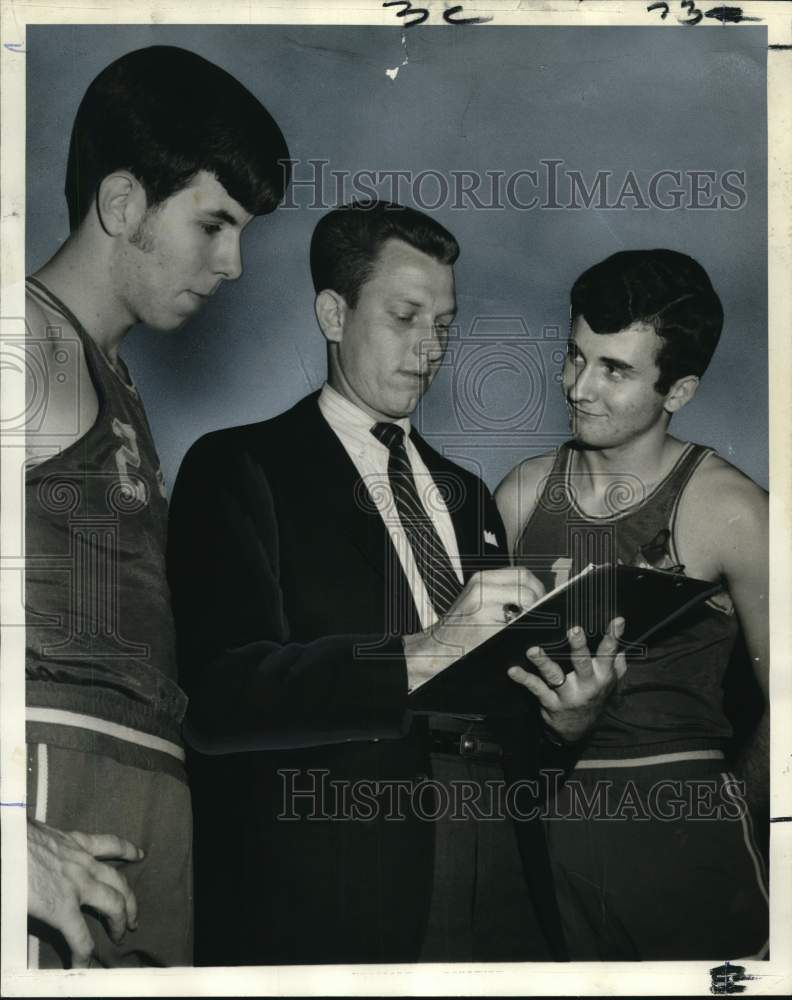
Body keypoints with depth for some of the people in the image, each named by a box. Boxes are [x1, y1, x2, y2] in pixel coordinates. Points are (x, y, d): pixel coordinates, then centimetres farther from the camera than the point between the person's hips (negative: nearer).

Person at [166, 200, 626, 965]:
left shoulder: (465, 495, 16)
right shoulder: (238, 470, -2)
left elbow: (503, 732, 15)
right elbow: (219, 696, -17)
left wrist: (564, 717, -6)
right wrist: (420, 657, -25)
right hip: (330, 911, -5)